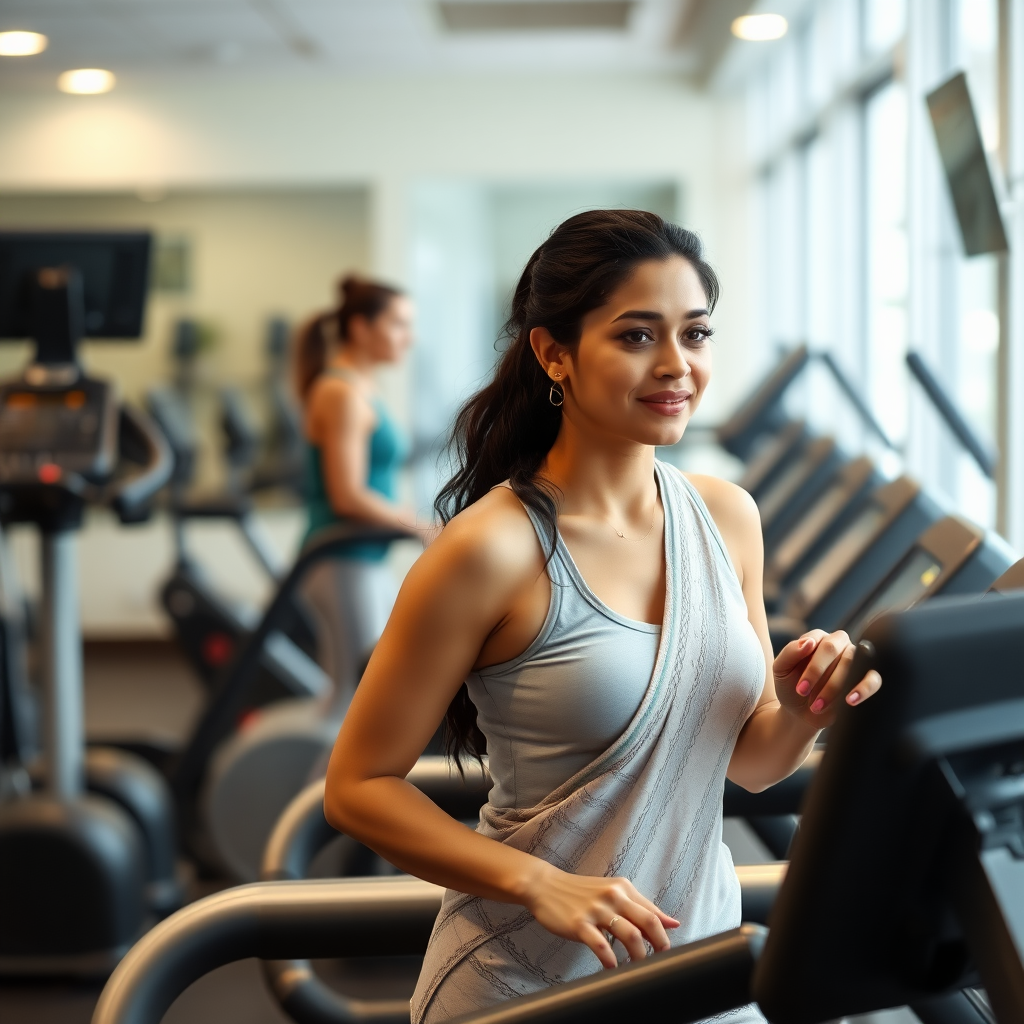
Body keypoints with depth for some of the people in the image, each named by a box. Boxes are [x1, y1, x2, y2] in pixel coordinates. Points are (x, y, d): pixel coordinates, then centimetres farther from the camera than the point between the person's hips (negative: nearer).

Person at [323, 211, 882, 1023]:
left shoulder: (728, 517, 0)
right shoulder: (493, 549, -18)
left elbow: (749, 762, 9)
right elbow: (357, 787, -14)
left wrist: (805, 712, -12)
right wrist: (540, 885, -24)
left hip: (703, 953, 6)